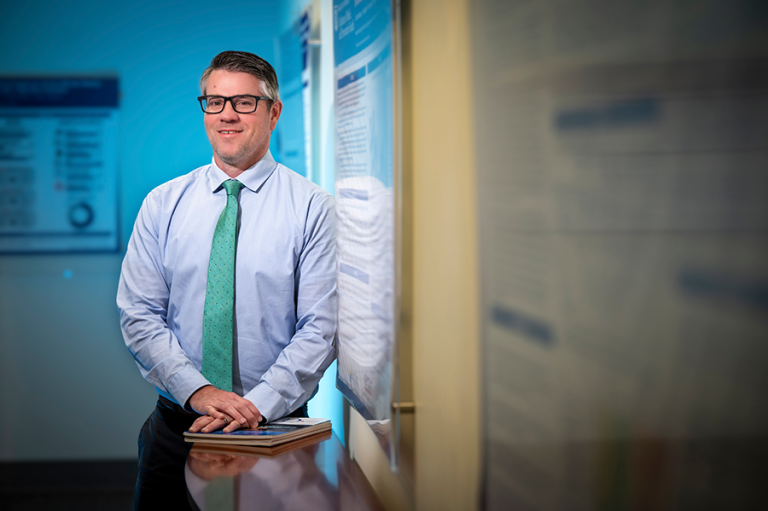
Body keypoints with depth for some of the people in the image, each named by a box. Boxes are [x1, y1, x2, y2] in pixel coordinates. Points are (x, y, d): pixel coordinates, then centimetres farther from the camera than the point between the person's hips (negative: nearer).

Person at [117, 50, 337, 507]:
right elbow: (139, 316, 0)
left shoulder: (312, 207, -2)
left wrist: (259, 404, -18)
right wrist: (197, 391, -15)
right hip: (177, 425, 2)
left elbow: (321, 327, -7)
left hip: (273, 426, -2)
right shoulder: (162, 204, 5)